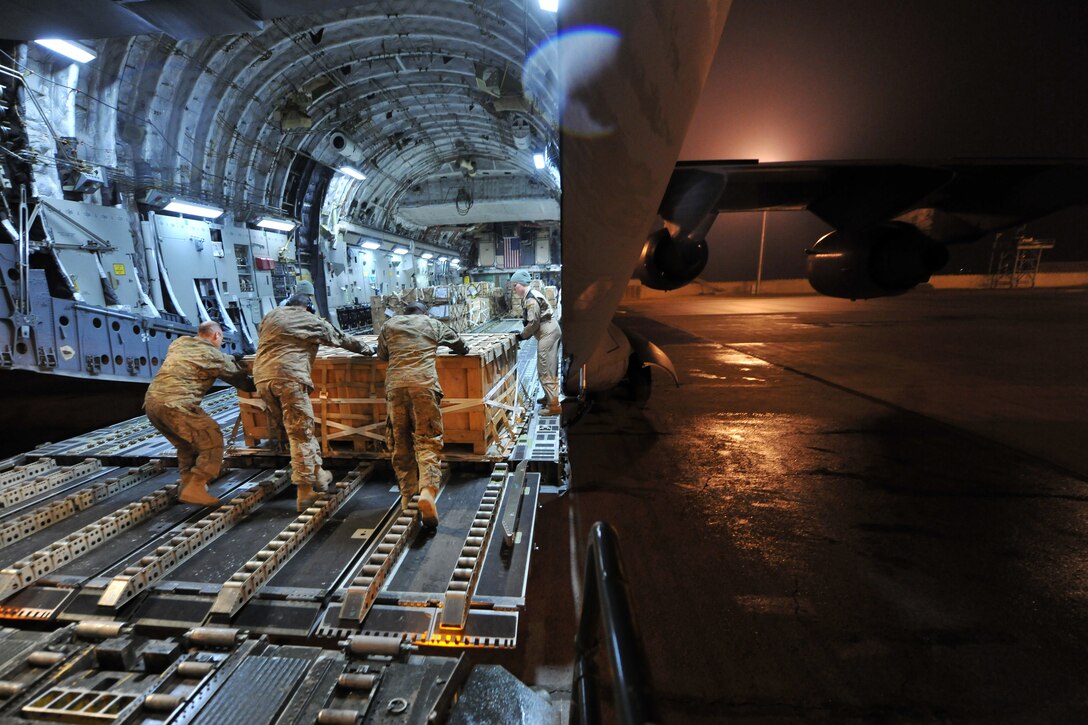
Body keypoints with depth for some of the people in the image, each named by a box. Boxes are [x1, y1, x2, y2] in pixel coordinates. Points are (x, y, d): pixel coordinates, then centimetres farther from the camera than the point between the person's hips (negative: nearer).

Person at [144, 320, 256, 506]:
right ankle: (193, 490, -3)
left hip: (150, 401, 8)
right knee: (213, 442, 0)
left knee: (186, 444, 24)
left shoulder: (178, 342, 19)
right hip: (176, 405, -8)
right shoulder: (214, 355, 0)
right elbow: (241, 381, 6)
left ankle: (186, 484, 25)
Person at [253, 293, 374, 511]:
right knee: (301, 434, -3)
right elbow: (342, 338, 20)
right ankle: (304, 491, -1)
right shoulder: (312, 321, 12)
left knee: (290, 431, 14)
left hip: (262, 377, 6)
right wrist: (366, 348, 34)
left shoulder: (270, 316, 24)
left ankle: (317, 475, 24)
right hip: (290, 377, -6)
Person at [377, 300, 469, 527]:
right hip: (424, 383, -2)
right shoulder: (433, 324, 21)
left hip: (395, 384, 2)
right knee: (428, 440, -3)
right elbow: (461, 346, 30)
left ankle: (407, 496, 16)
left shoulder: (389, 325, 24)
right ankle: (427, 491, -22)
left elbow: (382, 355, 34)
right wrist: (462, 349, 52)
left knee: (400, 443, 12)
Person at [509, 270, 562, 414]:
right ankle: (549, 396, 31)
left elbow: (533, 323, -19)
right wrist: (524, 333, 9)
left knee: (545, 370, -8)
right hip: (548, 332, 10)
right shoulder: (529, 296, 14)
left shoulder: (531, 299, -17)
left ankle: (554, 405, -5)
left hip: (548, 334, -10)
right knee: (548, 368, 18)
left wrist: (522, 335, -7)